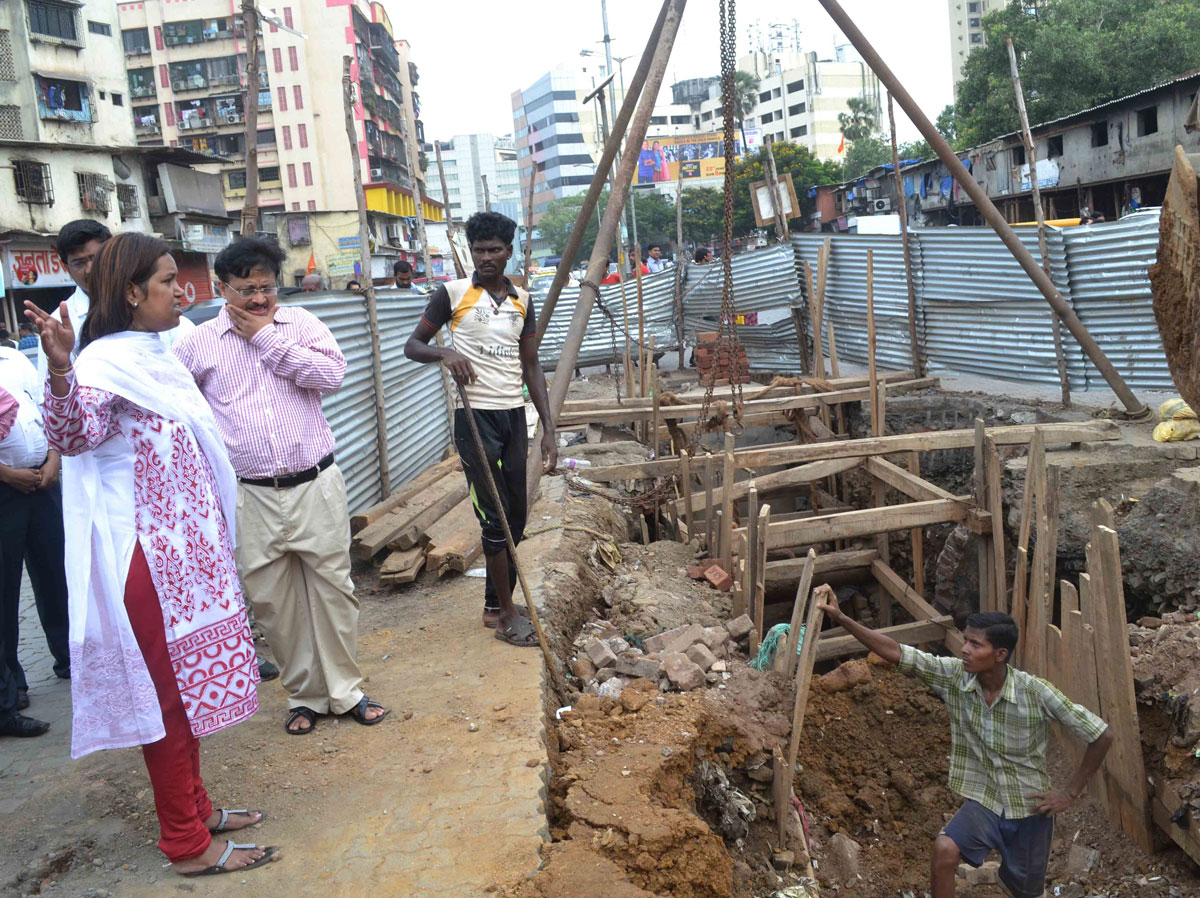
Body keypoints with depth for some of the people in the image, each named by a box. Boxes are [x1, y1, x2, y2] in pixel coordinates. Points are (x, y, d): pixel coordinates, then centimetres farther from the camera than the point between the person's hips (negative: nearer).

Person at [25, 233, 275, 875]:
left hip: (187, 546, 9)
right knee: (169, 689, 0)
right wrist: (60, 371, -53)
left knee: (189, 679, 18)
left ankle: (194, 806, 33)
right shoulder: (106, 361, -17)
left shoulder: (159, 358, 12)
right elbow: (72, 434, -38)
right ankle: (187, 845, 13)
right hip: (147, 553, -9)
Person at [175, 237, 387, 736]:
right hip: (252, 497, 1)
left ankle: (345, 691, 23)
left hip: (316, 485, 0)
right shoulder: (199, 343, 4)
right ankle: (305, 695, 25)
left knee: (332, 588, 7)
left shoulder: (300, 322, 5)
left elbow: (332, 374, -11)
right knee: (271, 600, 7)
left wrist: (267, 336, -10)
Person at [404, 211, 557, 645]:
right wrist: (445, 353, -22)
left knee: (516, 517, 10)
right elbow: (413, 345, 1)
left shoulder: (521, 301, 10)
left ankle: (494, 604, 25)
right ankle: (507, 615, 8)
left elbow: (531, 367, 11)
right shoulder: (452, 293, -3)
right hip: (475, 415, -5)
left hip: (514, 415, 5)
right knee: (495, 518, -3)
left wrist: (548, 428, 4)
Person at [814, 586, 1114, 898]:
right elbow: (895, 653, -21)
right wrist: (841, 619, -31)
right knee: (945, 849, -27)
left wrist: (1071, 792, -11)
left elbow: (1102, 736, -15)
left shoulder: (1036, 693, -24)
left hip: (1029, 806, -1)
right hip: (983, 800, 1)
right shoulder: (954, 675, -16)